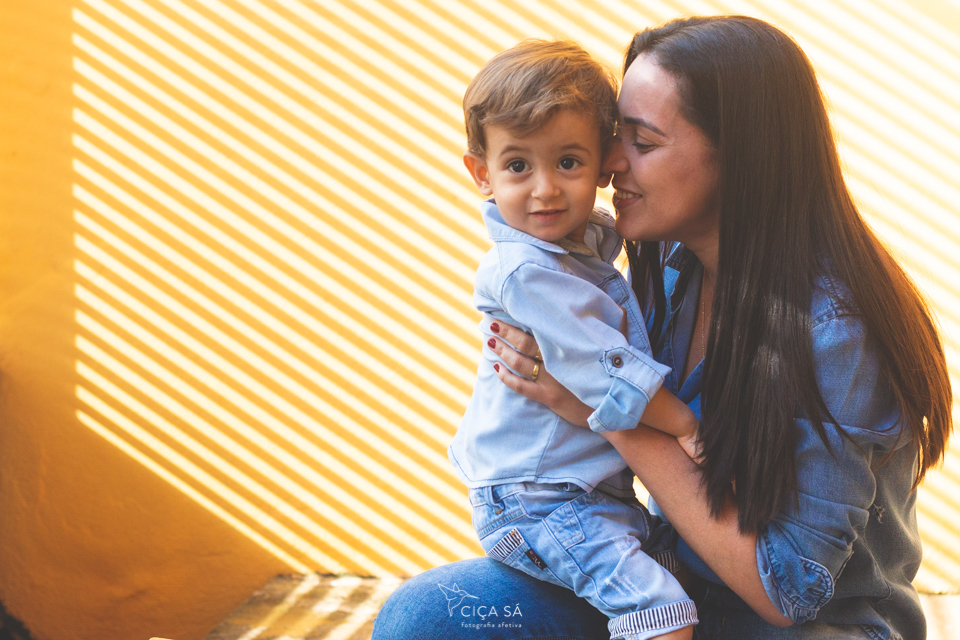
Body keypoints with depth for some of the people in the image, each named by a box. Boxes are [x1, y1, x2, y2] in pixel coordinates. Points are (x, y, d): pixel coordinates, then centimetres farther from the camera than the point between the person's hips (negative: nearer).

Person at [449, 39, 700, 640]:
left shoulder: (591, 238, 7)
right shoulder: (524, 272, -22)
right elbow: (601, 367, -23)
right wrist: (684, 422, -13)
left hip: (597, 491, 10)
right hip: (533, 505, -10)